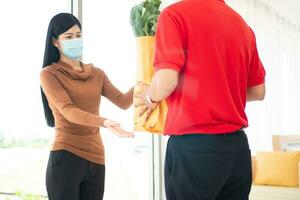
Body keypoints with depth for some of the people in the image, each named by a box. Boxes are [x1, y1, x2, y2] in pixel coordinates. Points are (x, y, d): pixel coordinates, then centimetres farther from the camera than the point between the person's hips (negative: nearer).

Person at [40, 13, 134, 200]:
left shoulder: (97, 74, 14)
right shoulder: (49, 74, -1)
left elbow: (123, 102, 3)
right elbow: (68, 111, -15)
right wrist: (104, 122, -30)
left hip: (96, 158, 5)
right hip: (65, 156, -4)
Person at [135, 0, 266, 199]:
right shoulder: (242, 24, 12)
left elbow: (166, 82, -18)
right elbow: (258, 91, 15)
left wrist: (151, 97, 3)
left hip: (193, 145, -6)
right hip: (237, 146, 6)